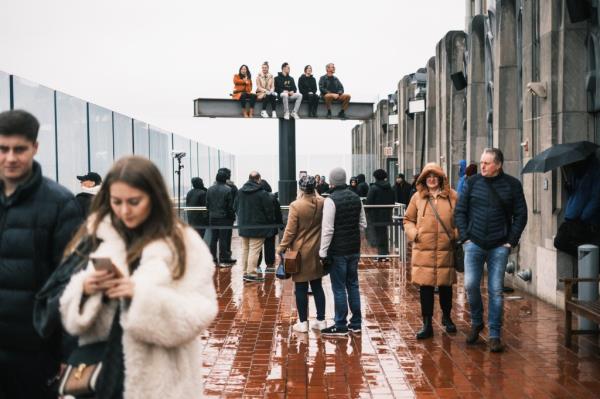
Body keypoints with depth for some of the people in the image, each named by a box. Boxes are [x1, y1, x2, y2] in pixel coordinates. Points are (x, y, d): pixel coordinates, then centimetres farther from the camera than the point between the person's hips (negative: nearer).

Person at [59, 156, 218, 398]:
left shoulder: (184, 243, -6)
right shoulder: (96, 234, 3)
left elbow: (201, 311, -13)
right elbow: (69, 305, 5)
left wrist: (143, 295, -24)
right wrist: (85, 289, -16)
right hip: (101, 366, 2)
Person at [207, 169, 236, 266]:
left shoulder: (210, 189, 4)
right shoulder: (228, 189, -13)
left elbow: (207, 204, 9)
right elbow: (230, 205, -11)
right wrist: (232, 217, -1)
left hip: (213, 217, 5)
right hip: (224, 217, -5)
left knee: (213, 238, 11)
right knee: (223, 239, -1)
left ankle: (213, 258, 17)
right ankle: (223, 260, 0)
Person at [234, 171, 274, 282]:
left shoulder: (240, 192, 3)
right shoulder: (262, 193, -15)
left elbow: (235, 207, 12)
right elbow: (269, 210, -11)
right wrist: (271, 222, 4)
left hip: (243, 226, 6)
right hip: (257, 228, -6)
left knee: (245, 249, 15)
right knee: (254, 250, -4)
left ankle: (245, 272, 19)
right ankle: (251, 273, -5)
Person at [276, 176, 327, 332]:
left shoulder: (296, 205, -16)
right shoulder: (322, 203, -3)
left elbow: (290, 231, -14)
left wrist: (280, 250, -8)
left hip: (301, 252, -5)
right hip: (317, 251, 5)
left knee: (301, 288, 4)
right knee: (317, 286, 14)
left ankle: (303, 323, 10)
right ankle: (321, 321, 18)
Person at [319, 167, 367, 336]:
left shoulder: (331, 200, -15)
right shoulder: (356, 198, 7)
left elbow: (328, 229, -17)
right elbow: (363, 224, 13)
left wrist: (323, 252, -13)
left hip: (338, 251, -6)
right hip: (354, 249, 7)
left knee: (339, 288, 0)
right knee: (353, 285, 14)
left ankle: (341, 326, 6)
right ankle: (356, 323, 20)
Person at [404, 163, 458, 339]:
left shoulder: (452, 196, 2)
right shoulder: (417, 197, 4)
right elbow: (408, 219, 13)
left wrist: (456, 234, -5)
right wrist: (414, 233, -4)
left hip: (445, 249, 0)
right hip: (423, 250, 0)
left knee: (445, 285, 12)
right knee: (425, 287, 1)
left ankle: (446, 317, 36)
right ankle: (427, 325, 11)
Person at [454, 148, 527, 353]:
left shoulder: (512, 185, 1)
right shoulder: (473, 182, 4)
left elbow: (520, 215, 4)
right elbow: (460, 211, 7)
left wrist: (511, 241, -3)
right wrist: (465, 236, -2)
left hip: (499, 247, -1)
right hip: (474, 244, 1)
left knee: (495, 291, 2)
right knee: (470, 285, -4)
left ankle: (494, 335, 11)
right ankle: (476, 322, 21)